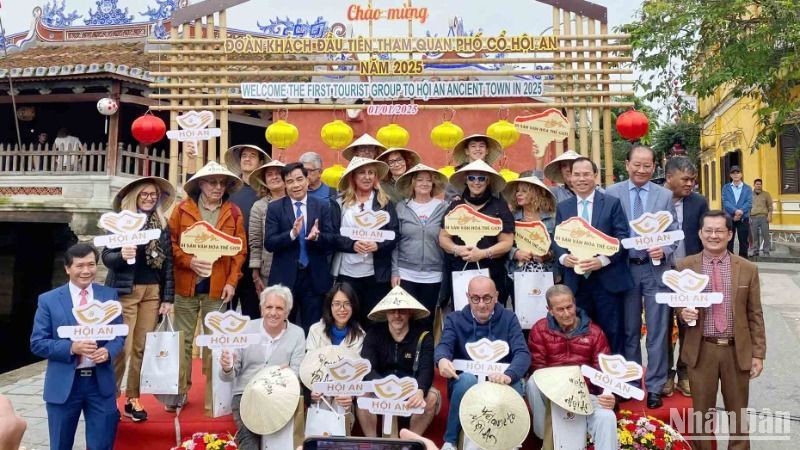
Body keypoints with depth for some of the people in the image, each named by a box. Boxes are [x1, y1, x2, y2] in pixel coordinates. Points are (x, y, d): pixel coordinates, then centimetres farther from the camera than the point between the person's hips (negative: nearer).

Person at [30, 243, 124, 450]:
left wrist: (108, 351, -15)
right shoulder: (48, 300, -2)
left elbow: (120, 334, 7)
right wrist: (71, 348, -19)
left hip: (101, 382, 1)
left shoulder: (110, 295, 4)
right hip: (63, 384, -1)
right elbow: (37, 343, -3)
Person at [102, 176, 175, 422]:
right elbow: (106, 256, -3)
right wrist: (121, 255, -26)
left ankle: (133, 400, 18)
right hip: (125, 291, -3)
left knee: (142, 348, 7)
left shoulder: (162, 224, 8)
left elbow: (168, 262, 8)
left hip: (153, 291, 3)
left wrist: (168, 297, 3)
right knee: (121, 347, -5)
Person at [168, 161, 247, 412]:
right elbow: (171, 243, 2)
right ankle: (180, 392, 18)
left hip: (218, 286, 0)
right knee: (183, 340, 7)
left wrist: (232, 281, -6)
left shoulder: (234, 213, 3)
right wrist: (188, 261, -15)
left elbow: (240, 250, 2)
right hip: (186, 284, 0)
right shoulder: (182, 209, 2)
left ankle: (213, 395, 16)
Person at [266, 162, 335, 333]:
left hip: (314, 278, 1)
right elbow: (269, 244, -7)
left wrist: (317, 236, -23)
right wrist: (292, 234, -24)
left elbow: (331, 241, -1)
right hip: (284, 277, 0)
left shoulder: (322, 206, 3)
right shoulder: (275, 208, 0)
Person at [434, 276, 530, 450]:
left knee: (514, 385, -32)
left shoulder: (508, 318, 2)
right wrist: (442, 359, -42)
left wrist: (508, 375, -34)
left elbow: (522, 353, -12)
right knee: (468, 379, -33)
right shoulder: (455, 319, 3)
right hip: (465, 385, 0)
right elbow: (444, 345, -15)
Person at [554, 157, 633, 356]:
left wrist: (603, 260, -18)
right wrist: (563, 257, -13)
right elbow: (556, 239, 8)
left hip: (607, 279, -2)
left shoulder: (612, 203, 2)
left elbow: (623, 237, -4)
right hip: (576, 280, 3)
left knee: (611, 333, 4)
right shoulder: (562, 207, 11)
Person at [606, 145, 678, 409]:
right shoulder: (611, 193, 1)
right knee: (629, 331, 13)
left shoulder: (665, 196, 4)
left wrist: (664, 250, -17)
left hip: (656, 269, 0)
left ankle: (654, 387, 18)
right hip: (624, 268, 0)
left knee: (657, 331, 5)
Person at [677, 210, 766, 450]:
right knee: (702, 411, 11)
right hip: (701, 350, -1)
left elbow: (755, 315, 3)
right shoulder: (685, 267, -1)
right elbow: (677, 305, 7)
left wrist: (758, 353, 0)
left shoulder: (748, 269, 1)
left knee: (738, 412, 15)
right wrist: (683, 313, -16)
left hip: (737, 350, 1)